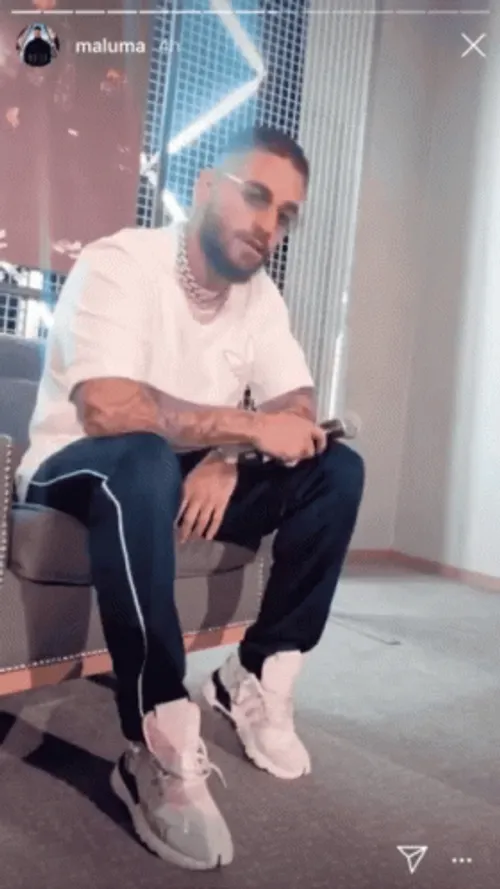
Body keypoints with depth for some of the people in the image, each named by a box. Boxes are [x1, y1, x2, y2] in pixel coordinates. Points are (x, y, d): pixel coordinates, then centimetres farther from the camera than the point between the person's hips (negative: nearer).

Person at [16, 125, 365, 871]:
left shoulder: (260, 294, 2)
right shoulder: (119, 264, -19)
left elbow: (297, 409, -3)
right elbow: (108, 409, -33)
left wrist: (226, 457, -23)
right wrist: (247, 426, -27)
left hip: (188, 478, 6)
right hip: (82, 473, -6)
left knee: (336, 469, -10)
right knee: (145, 462, -40)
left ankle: (255, 677, -5)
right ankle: (159, 749, -32)